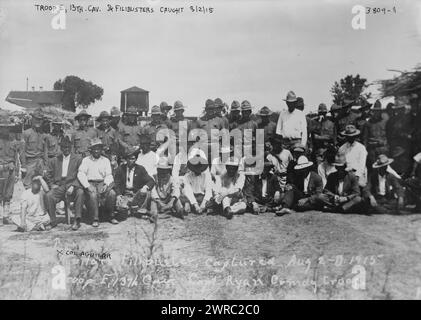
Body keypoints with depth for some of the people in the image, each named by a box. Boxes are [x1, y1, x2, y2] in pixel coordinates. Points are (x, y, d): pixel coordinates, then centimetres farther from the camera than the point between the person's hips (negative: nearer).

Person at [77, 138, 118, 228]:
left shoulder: (106, 160, 15)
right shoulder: (86, 160, 10)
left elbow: (109, 175, 8)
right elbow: (81, 174, -1)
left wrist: (106, 185, -13)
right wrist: (87, 186, -16)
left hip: (102, 183, 2)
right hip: (90, 183, -1)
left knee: (112, 193, -27)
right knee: (93, 195, -34)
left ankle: (111, 215, -8)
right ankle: (95, 218, -23)